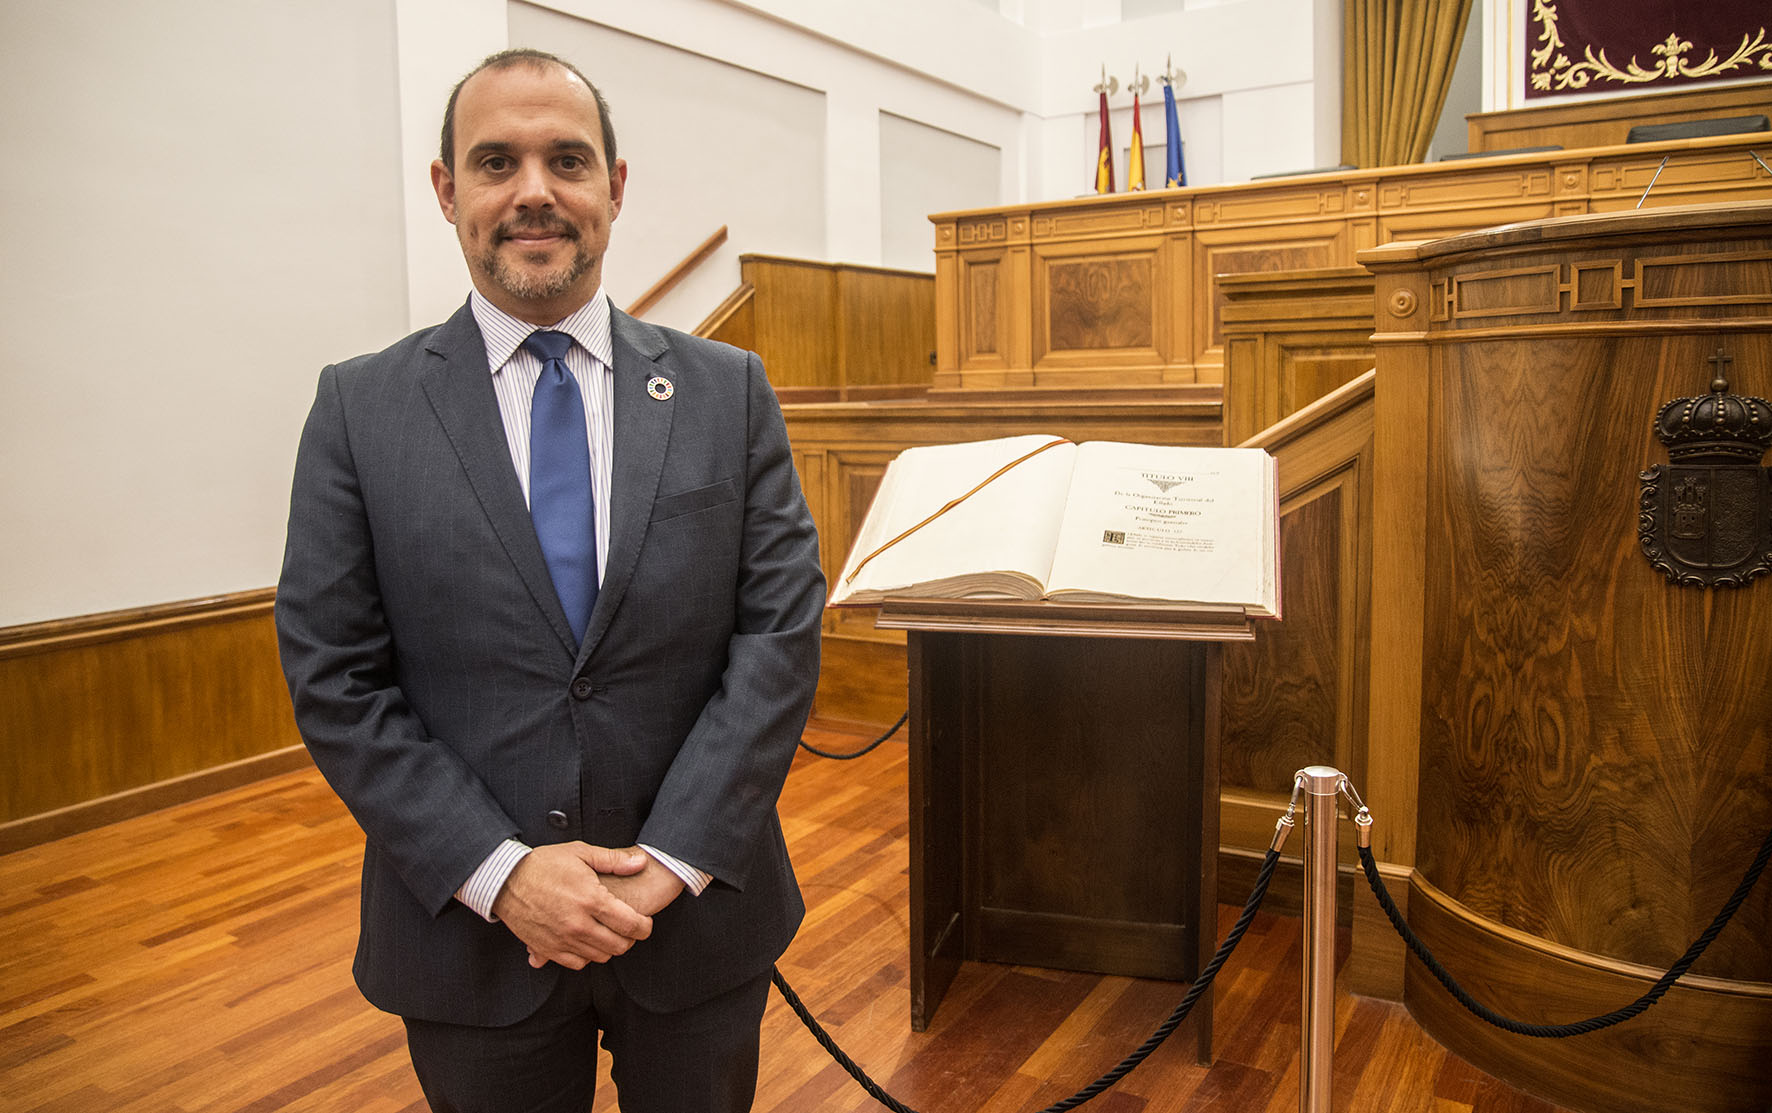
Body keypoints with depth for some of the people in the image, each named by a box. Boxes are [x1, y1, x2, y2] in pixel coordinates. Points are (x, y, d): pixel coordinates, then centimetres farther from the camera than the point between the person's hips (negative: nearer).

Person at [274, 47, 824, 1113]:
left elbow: (783, 628, -6)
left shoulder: (730, 391, -1)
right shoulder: (361, 408, -3)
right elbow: (334, 679, -5)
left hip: (699, 914, 1)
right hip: (471, 931, 0)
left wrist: (670, 861, -13)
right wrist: (499, 872, -14)